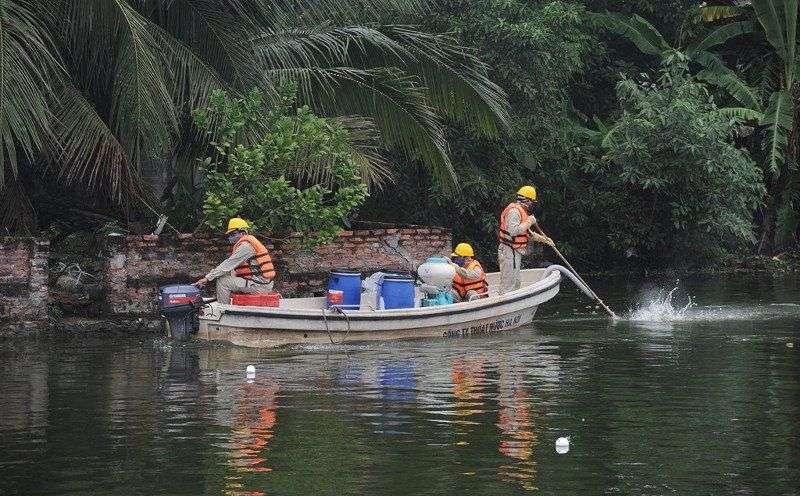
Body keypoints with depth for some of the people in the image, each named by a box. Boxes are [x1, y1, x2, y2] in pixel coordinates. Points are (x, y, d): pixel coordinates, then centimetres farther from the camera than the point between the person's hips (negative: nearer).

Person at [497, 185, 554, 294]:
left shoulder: (522, 212, 20)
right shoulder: (514, 211, -15)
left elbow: (528, 233, 29)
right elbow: (514, 231, -29)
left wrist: (543, 239, 23)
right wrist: (529, 222, -19)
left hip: (515, 253, 11)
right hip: (509, 253, -11)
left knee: (516, 284, 16)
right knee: (508, 285, -11)